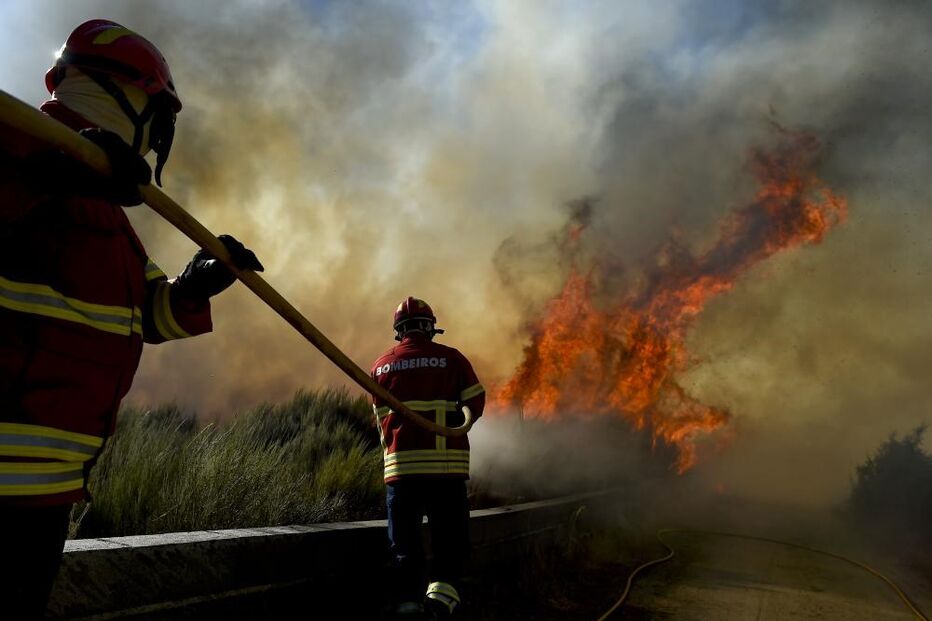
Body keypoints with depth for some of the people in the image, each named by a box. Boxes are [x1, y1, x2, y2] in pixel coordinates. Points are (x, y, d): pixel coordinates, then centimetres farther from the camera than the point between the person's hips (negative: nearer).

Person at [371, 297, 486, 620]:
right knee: (450, 536, 8)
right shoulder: (451, 358, -2)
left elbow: (381, 418, 13)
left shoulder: (380, 366, 8)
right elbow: (476, 404, 3)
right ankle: (442, 590, -8)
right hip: (447, 464, -2)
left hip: (400, 464, 2)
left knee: (404, 541, 11)